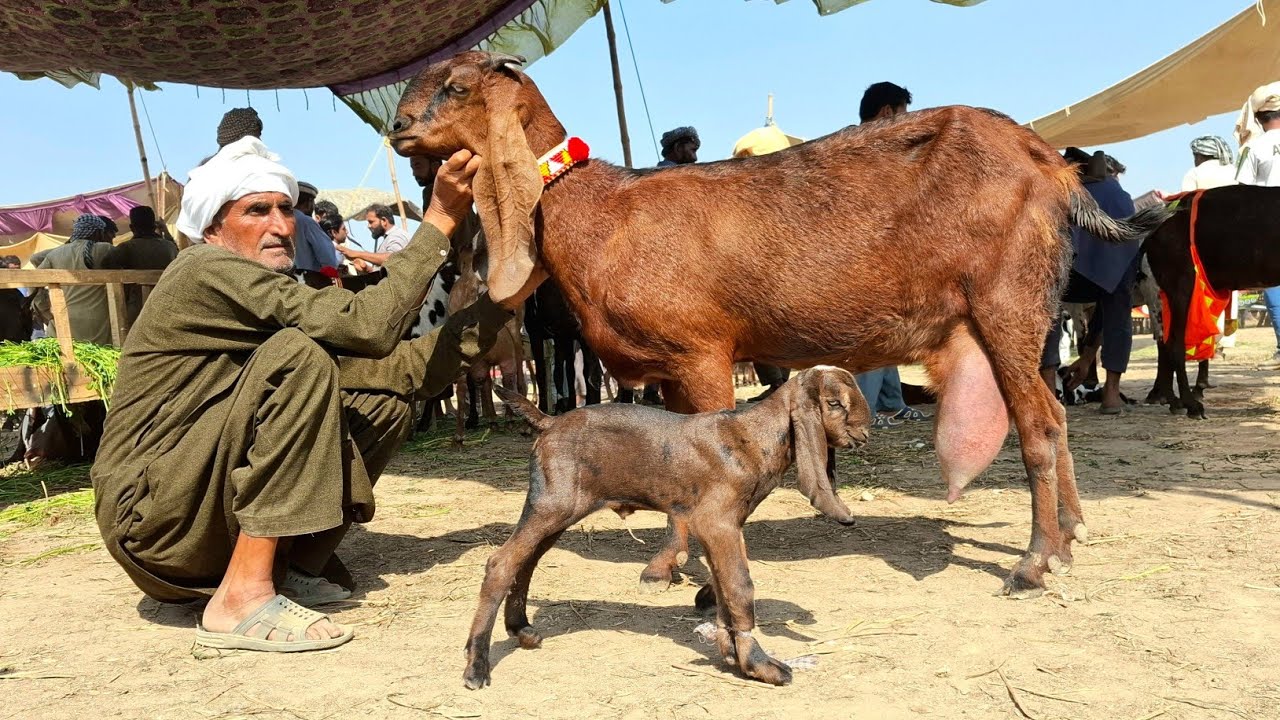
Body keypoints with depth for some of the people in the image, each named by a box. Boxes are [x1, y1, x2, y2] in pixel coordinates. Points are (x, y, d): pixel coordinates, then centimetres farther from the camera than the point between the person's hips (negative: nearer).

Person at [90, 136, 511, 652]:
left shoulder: (277, 299, 12)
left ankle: (293, 568, -3)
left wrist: (503, 300, -1)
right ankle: (243, 598, -24)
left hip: (214, 516, 8)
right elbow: (366, 327, -25)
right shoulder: (207, 270, -14)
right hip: (153, 518, -8)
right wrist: (440, 219, -20)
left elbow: (404, 367, 3)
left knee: (384, 398, 4)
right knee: (298, 358, -25)